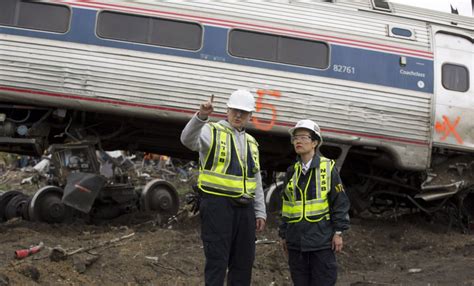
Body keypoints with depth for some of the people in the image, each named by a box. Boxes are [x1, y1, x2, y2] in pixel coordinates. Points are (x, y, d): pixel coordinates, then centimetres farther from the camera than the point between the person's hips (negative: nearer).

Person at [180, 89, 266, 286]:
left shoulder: (251, 143, 19)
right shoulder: (212, 132, 0)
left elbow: (256, 181, 22)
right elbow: (188, 140, -23)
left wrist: (260, 212, 16)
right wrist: (201, 117, -40)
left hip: (244, 208, 7)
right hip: (218, 204, -6)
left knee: (243, 262, 10)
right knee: (217, 260, -6)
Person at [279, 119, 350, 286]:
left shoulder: (328, 167, -2)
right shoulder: (292, 171, 10)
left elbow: (340, 201, -3)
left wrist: (338, 232, -8)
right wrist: (283, 234, 14)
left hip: (321, 238, -4)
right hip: (296, 239, 4)